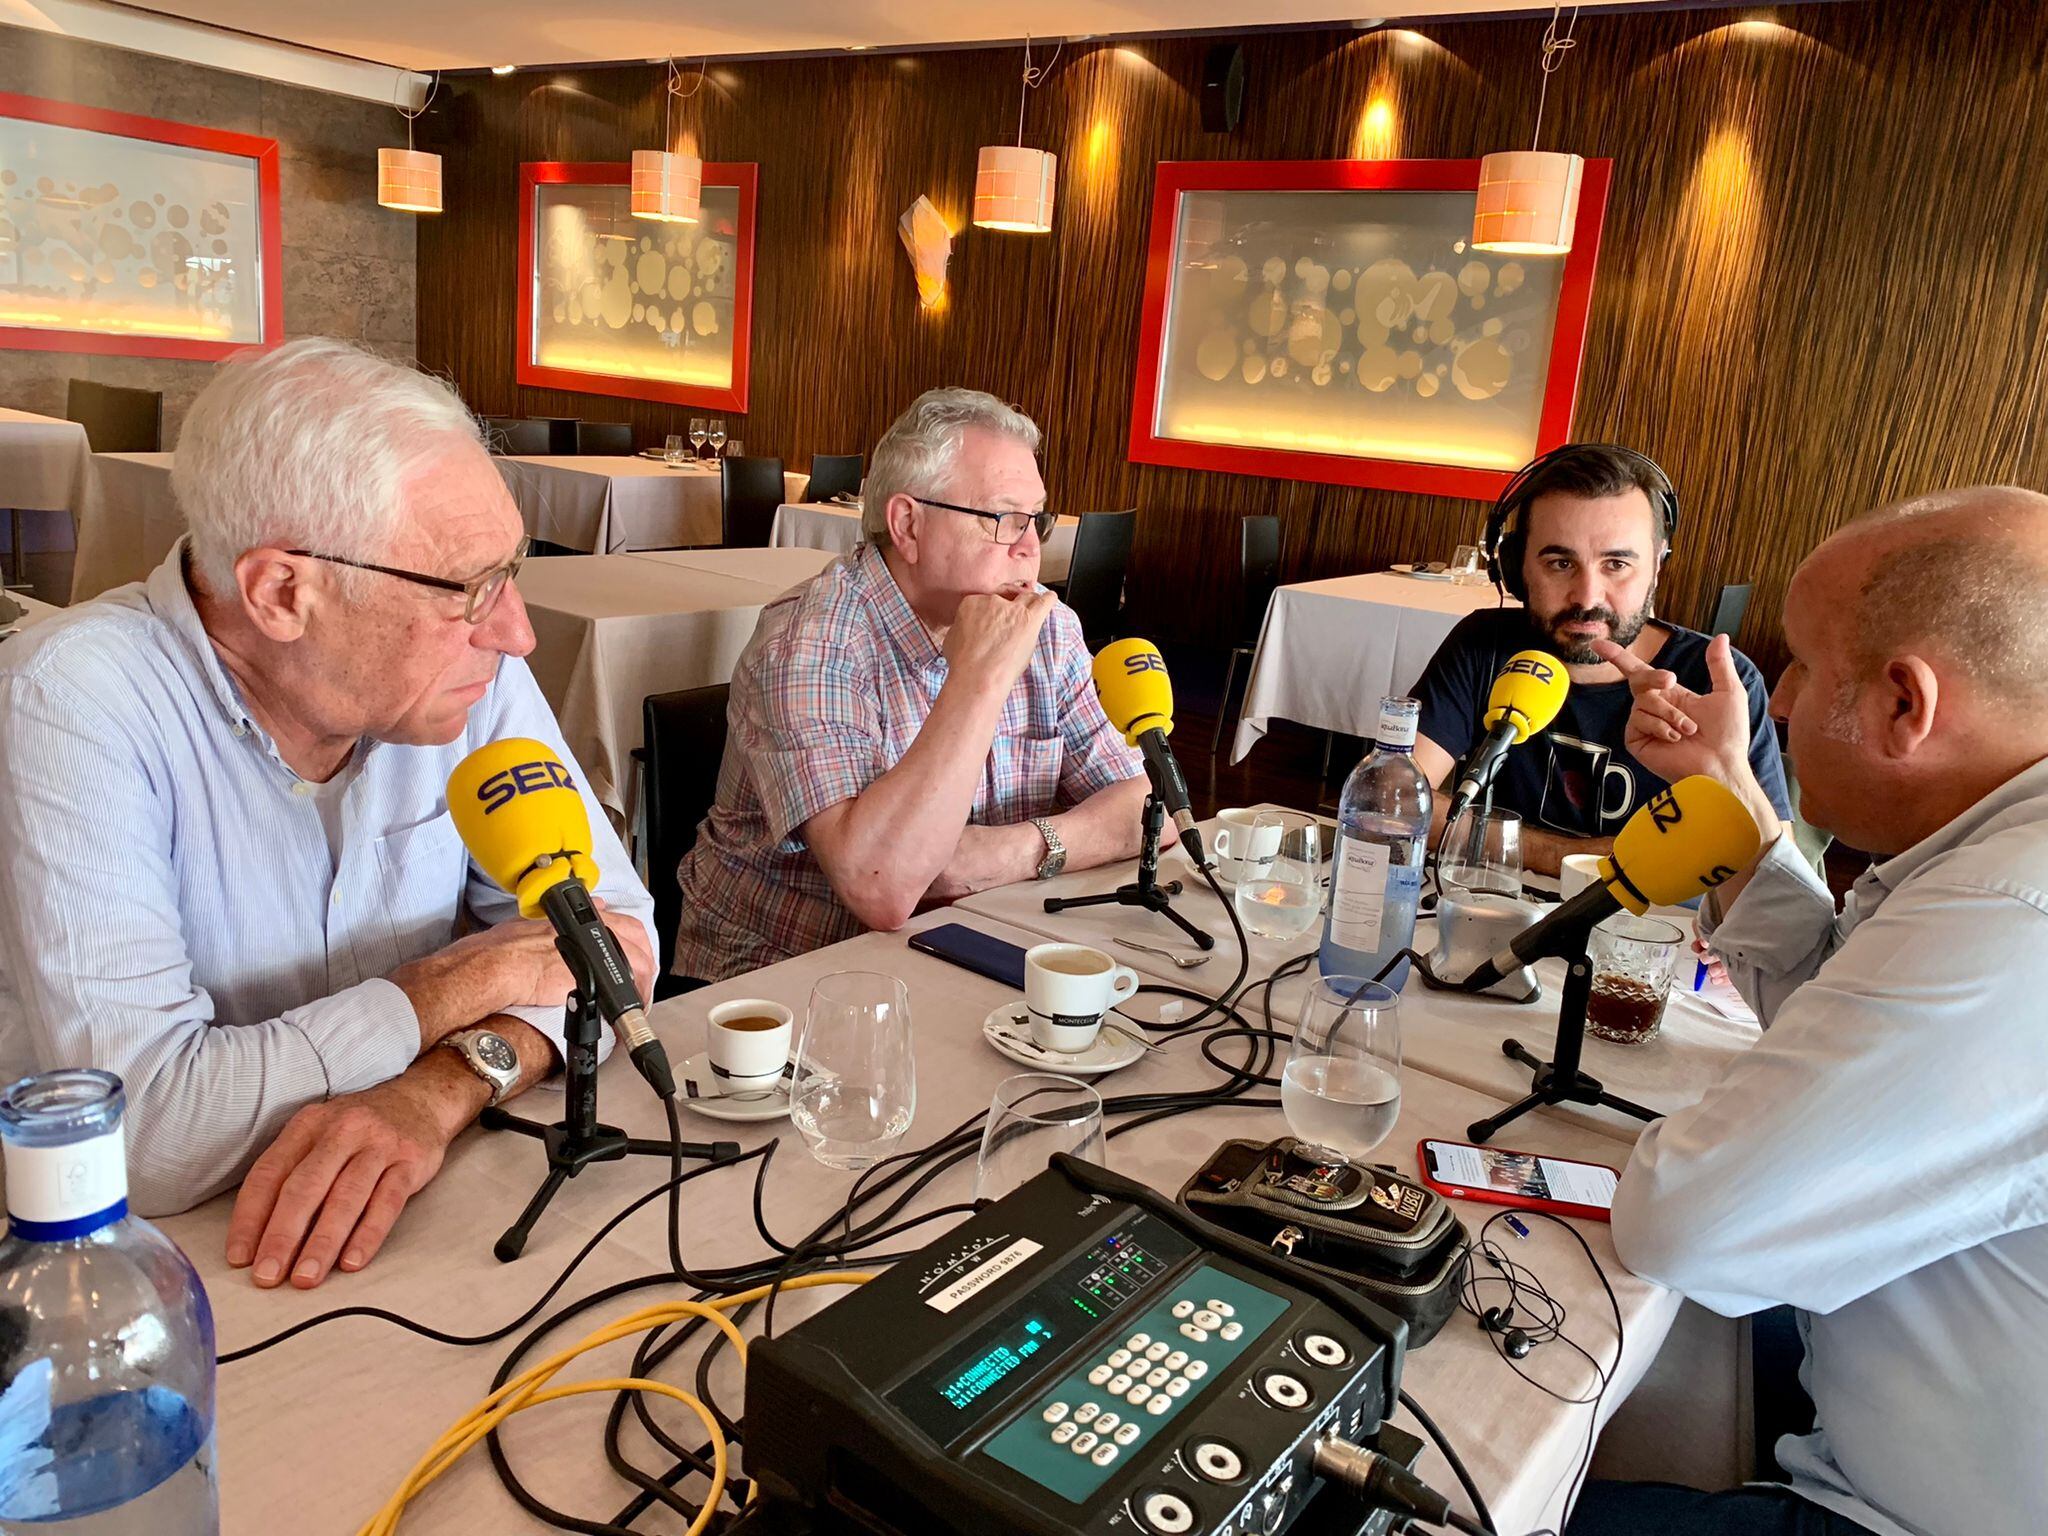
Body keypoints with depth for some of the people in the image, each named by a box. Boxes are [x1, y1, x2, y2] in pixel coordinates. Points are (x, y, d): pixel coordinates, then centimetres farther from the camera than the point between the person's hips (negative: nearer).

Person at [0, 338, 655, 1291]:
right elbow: (143, 1130, -27)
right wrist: (467, 979, -17)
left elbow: (610, 926, -5)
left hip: (407, 1229, 2)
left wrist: (442, 1089, -23)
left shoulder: (468, 668, -6)